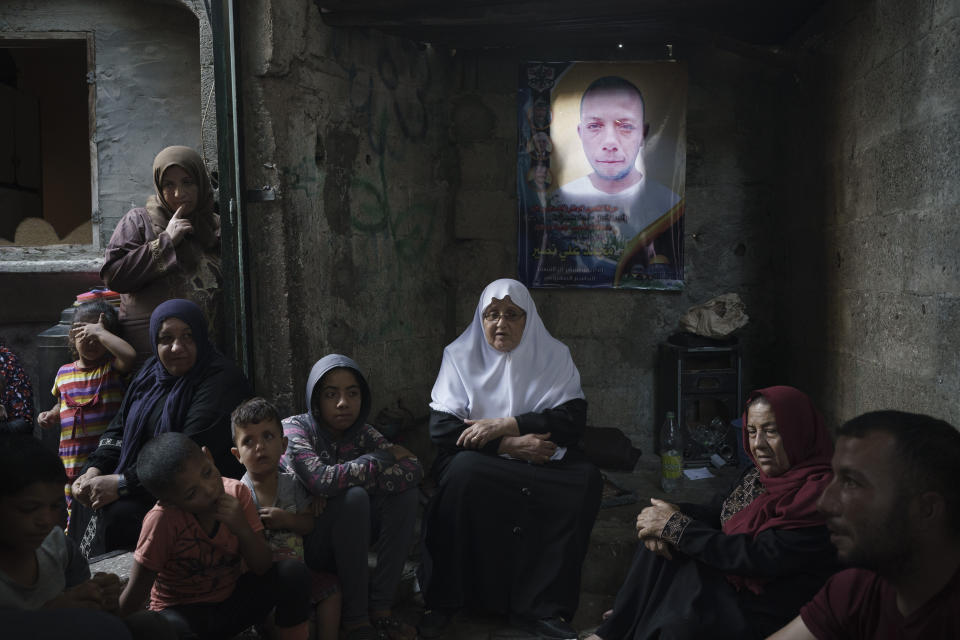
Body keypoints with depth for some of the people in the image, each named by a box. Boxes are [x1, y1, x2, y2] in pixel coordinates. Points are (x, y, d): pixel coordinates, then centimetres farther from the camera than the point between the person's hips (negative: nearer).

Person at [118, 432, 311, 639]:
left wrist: (242, 528, -27)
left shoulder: (236, 492, -14)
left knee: (294, 572, -22)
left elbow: (263, 567, -13)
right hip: (184, 612, -3)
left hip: (235, 598, 3)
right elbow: (134, 594, -17)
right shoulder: (162, 521, -26)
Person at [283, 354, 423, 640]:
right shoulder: (295, 428, -15)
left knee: (406, 492, -14)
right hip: (304, 543, -5)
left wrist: (353, 476, -26)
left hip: (347, 539, 5)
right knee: (354, 497, -31)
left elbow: (414, 469, -14)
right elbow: (322, 481, -33)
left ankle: (381, 607, -14)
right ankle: (355, 617, -20)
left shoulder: (362, 432, -1)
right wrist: (382, 458, -21)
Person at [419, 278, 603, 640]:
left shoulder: (553, 356, 5)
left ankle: (540, 606, -20)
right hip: (480, 458, -1)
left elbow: (573, 419, -7)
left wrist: (503, 426, -17)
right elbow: (441, 427, -6)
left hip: (541, 459, 1)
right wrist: (510, 445, -16)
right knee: (463, 472, -35)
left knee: (585, 480, -28)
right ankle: (444, 601, -18)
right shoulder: (460, 356, 3)